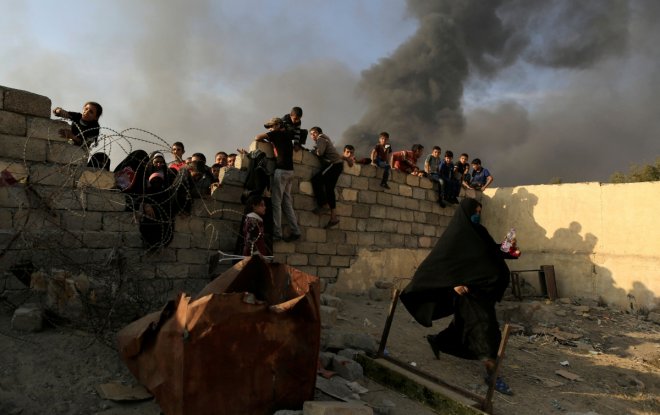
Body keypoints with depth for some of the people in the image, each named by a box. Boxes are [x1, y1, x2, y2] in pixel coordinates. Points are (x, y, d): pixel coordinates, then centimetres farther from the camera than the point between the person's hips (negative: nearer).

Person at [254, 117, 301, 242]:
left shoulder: (277, 134, -3)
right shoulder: (287, 135, 17)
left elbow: (257, 137, -3)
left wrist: (266, 139, 15)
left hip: (281, 170, -8)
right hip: (289, 171, 8)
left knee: (276, 203, -6)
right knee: (287, 203, 8)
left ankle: (276, 233, -8)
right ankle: (295, 231, 5)